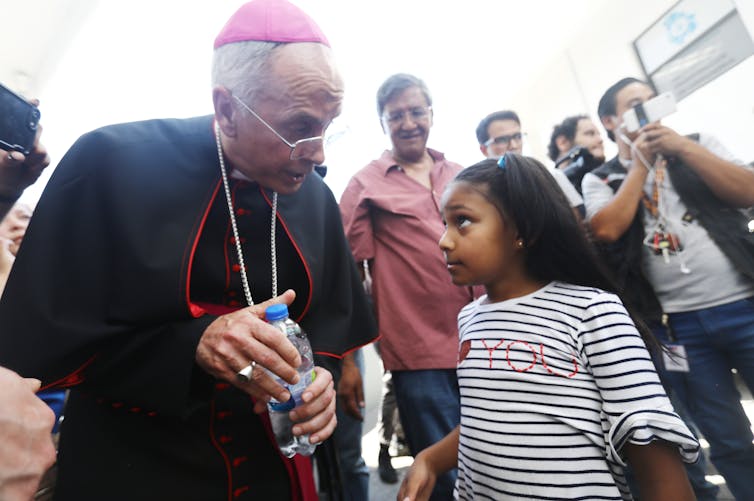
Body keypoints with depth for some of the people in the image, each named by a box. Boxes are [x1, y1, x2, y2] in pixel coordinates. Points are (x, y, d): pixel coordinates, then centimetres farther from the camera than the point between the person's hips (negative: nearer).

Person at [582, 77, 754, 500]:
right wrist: (640, 164, -7)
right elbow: (607, 230, -14)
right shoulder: (599, 180, 4)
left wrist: (684, 148, -11)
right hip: (681, 326, -1)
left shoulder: (697, 145, 10)